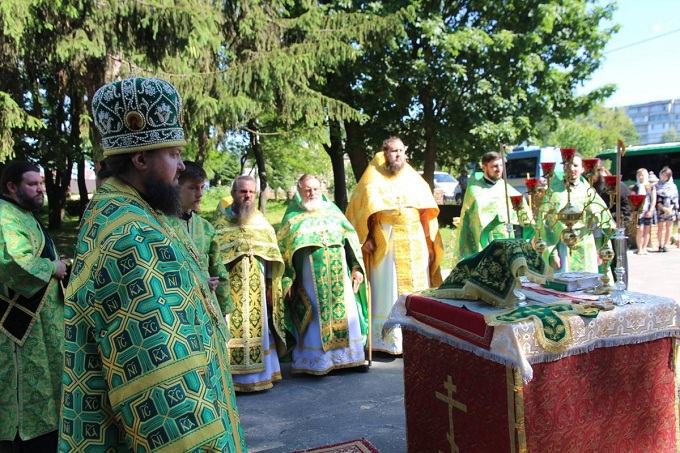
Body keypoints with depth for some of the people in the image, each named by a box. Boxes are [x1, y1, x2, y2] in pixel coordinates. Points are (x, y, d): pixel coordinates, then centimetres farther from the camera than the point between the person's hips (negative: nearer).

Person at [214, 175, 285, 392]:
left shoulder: (262, 223, 12)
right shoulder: (221, 223, 3)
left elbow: (273, 257, 11)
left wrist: (271, 286, 5)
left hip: (258, 290, 3)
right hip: (232, 289, -3)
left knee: (259, 329, 7)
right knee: (234, 331, -3)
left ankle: (261, 373, 18)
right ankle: (237, 377, 6)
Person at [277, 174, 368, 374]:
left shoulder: (333, 212, 12)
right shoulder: (293, 218, 5)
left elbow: (351, 240, 11)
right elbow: (283, 250, 1)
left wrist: (357, 267, 3)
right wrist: (287, 282, -5)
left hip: (340, 277, 3)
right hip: (310, 280, -3)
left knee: (346, 314, 4)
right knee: (317, 319, -1)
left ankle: (349, 356, 16)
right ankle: (316, 362, 9)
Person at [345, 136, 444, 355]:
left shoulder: (414, 179, 14)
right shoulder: (373, 180, 5)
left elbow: (426, 212, 12)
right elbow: (360, 209, 0)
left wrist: (430, 244, 7)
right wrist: (366, 238, -11)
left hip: (414, 242, 3)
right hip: (385, 242, -3)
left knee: (416, 291, 4)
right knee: (388, 292, -3)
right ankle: (387, 341, 3)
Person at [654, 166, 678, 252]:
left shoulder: (673, 186, 8)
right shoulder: (657, 186, 3)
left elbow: (675, 199, 4)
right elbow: (656, 199, -4)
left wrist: (670, 208, -12)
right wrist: (664, 208, -15)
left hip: (671, 209, 2)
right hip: (660, 210, -1)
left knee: (669, 228, 1)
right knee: (661, 228, -1)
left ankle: (666, 245, 5)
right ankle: (660, 245, 6)